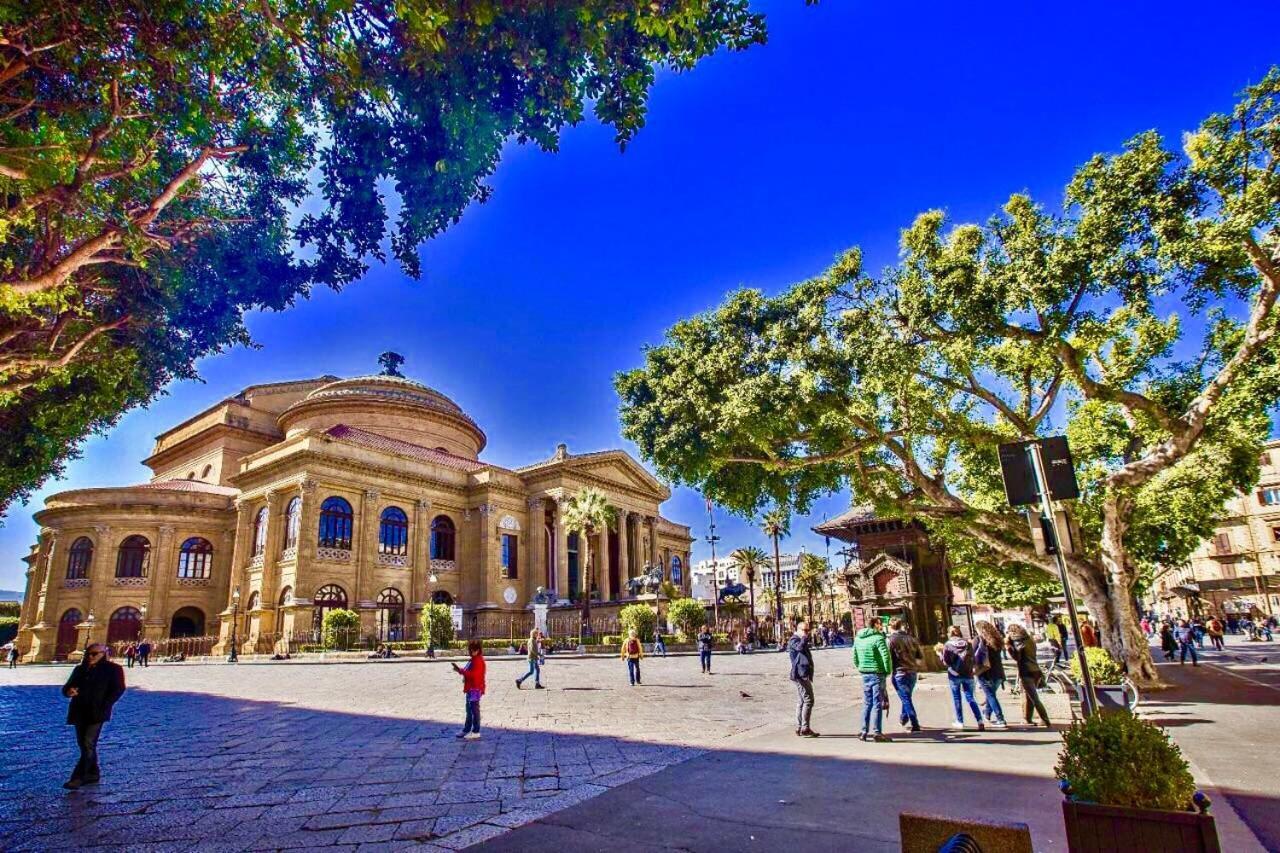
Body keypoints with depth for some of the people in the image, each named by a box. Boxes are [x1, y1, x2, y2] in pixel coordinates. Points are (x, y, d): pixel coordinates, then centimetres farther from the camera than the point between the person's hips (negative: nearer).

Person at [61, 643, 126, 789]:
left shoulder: (113, 669, -2)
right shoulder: (80, 669, 15)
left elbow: (118, 690, -7)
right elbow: (67, 686, 13)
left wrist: (103, 707, -16)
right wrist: (68, 691, -11)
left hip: (96, 713, -6)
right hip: (79, 712, 7)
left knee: (88, 744, -11)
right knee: (83, 744, 12)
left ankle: (78, 777, -9)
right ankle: (93, 774, 23)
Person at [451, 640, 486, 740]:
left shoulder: (478, 661, -17)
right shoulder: (473, 660, 16)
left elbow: (473, 674, -27)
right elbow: (468, 672, 20)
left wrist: (461, 671, -24)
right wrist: (459, 669, 6)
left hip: (475, 689, -11)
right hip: (470, 689, 11)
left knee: (474, 710, -5)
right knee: (469, 710, 18)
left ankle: (476, 732, 1)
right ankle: (466, 730, 28)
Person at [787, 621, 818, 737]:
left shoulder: (801, 641, 23)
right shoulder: (794, 640, -9)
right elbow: (800, 647, -32)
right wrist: (804, 637, -18)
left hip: (803, 675, 10)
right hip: (801, 675, -10)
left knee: (801, 702, 11)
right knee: (808, 700, -12)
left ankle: (799, 728, 14)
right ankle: (804, 728, -12)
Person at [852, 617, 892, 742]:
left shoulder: (858, 638, 9)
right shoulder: (878, 638, -13)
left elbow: (855, 657, 14)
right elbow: (886, 656, -20)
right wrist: (888, 671, -8)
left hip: (865, 674, 6)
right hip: (877, 674, -6)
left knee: (867, 703, 15)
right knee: (877, 704, 1)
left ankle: (864, 731, 16)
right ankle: (876, 732, 0)